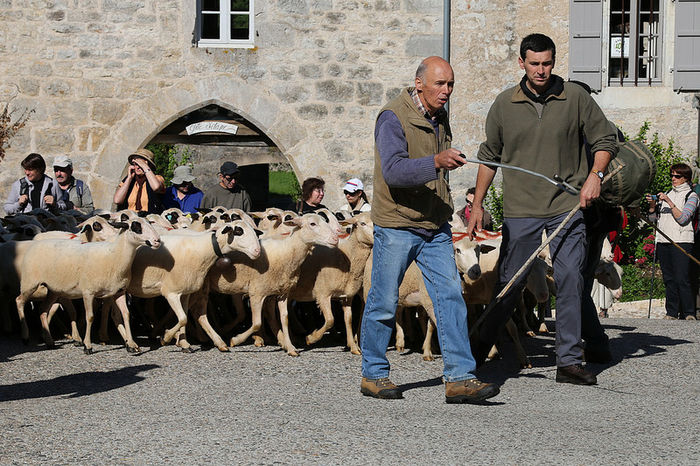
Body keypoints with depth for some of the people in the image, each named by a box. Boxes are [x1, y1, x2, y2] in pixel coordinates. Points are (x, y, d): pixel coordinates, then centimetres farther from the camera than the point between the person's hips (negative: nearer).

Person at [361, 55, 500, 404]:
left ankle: (459, 378, -7)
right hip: (396, 226, -7)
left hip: (435, 227, 7)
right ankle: (373, 375, 17)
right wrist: (436, 162, -39)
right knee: (384, 303, 2)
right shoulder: (393, 117, -12)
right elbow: (393, 170, -27)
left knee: (451, 296, -5)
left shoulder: (439, 118, 13)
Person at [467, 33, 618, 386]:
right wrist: (477, 205, 13)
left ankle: (569, 361, 2)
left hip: (567, 208, 0)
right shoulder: (504, 105, 4)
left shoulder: (575, 98, 1)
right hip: (520, 211, 0)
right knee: (510, 283, 2)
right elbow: (489, 155, 14)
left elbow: (605, 139, 9)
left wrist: (594, 176, -8)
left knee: (570, 281, -4)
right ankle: (478, 351, 18)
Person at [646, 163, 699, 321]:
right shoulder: (667, 194, 20)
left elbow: (682, 218, -10)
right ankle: (672, 312, 5)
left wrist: (669, 202, -16)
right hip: (663, 241, 6)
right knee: (669, 279, 3)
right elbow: (652, 218, 19)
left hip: (681, 241, -6)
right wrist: (653, 204, 1)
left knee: (682, 279, -12)